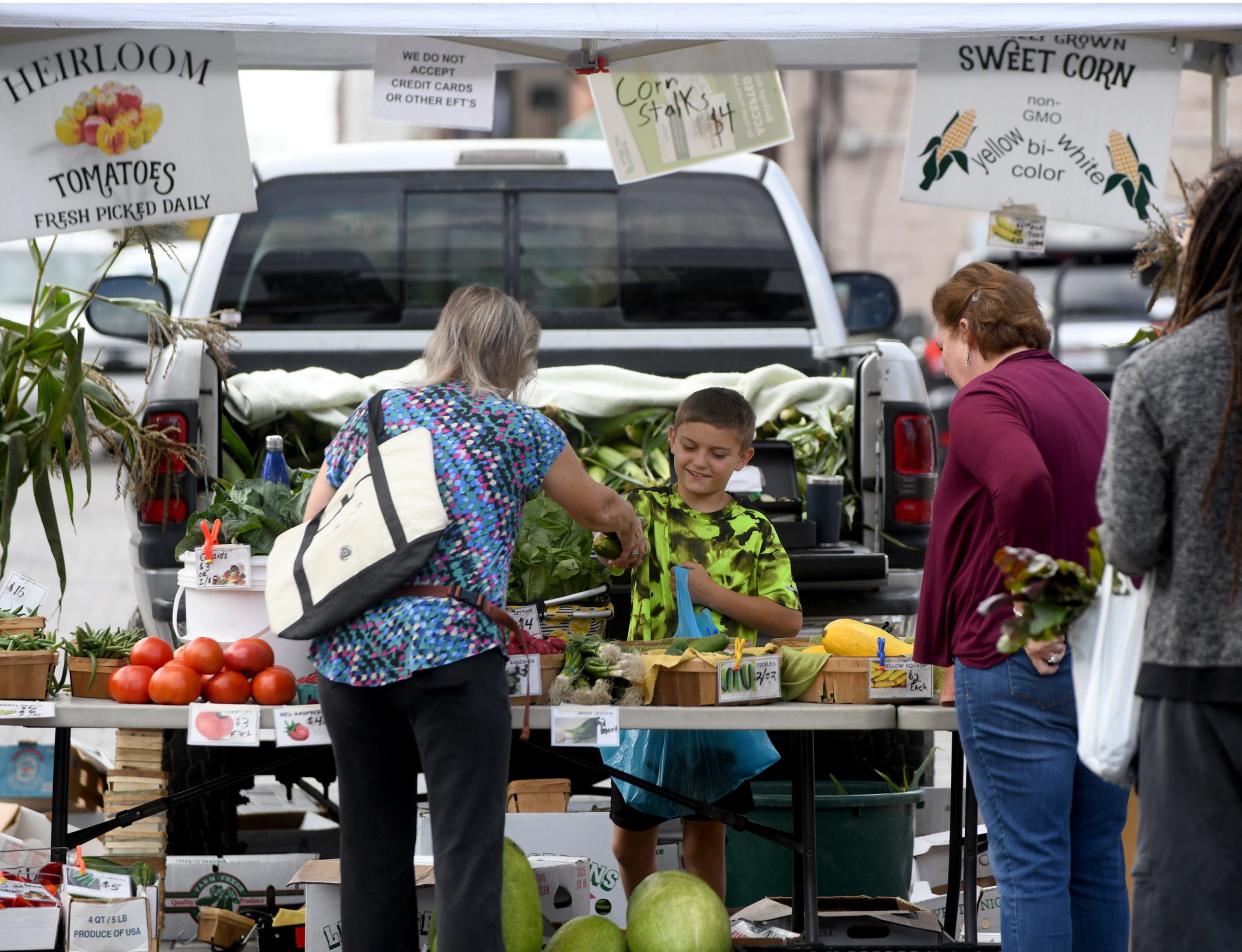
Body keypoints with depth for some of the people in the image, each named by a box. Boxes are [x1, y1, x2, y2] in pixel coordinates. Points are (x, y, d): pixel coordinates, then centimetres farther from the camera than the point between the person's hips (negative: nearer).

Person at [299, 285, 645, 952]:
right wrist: (632, 532, 42)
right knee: (468, 854, -6)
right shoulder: (514, 427, 7)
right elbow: (600, 509, 21)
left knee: (371, 853, 10)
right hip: (453, 649, -4)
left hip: (349, 654, 4)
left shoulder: (369, 419, 17)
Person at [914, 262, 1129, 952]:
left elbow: (1023, 481, -29)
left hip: (1023, 665, -8)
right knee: (1097, 858, 13)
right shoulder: (1090, 396, 17)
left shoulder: (984, 400, -9)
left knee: (1030, 863, -5)